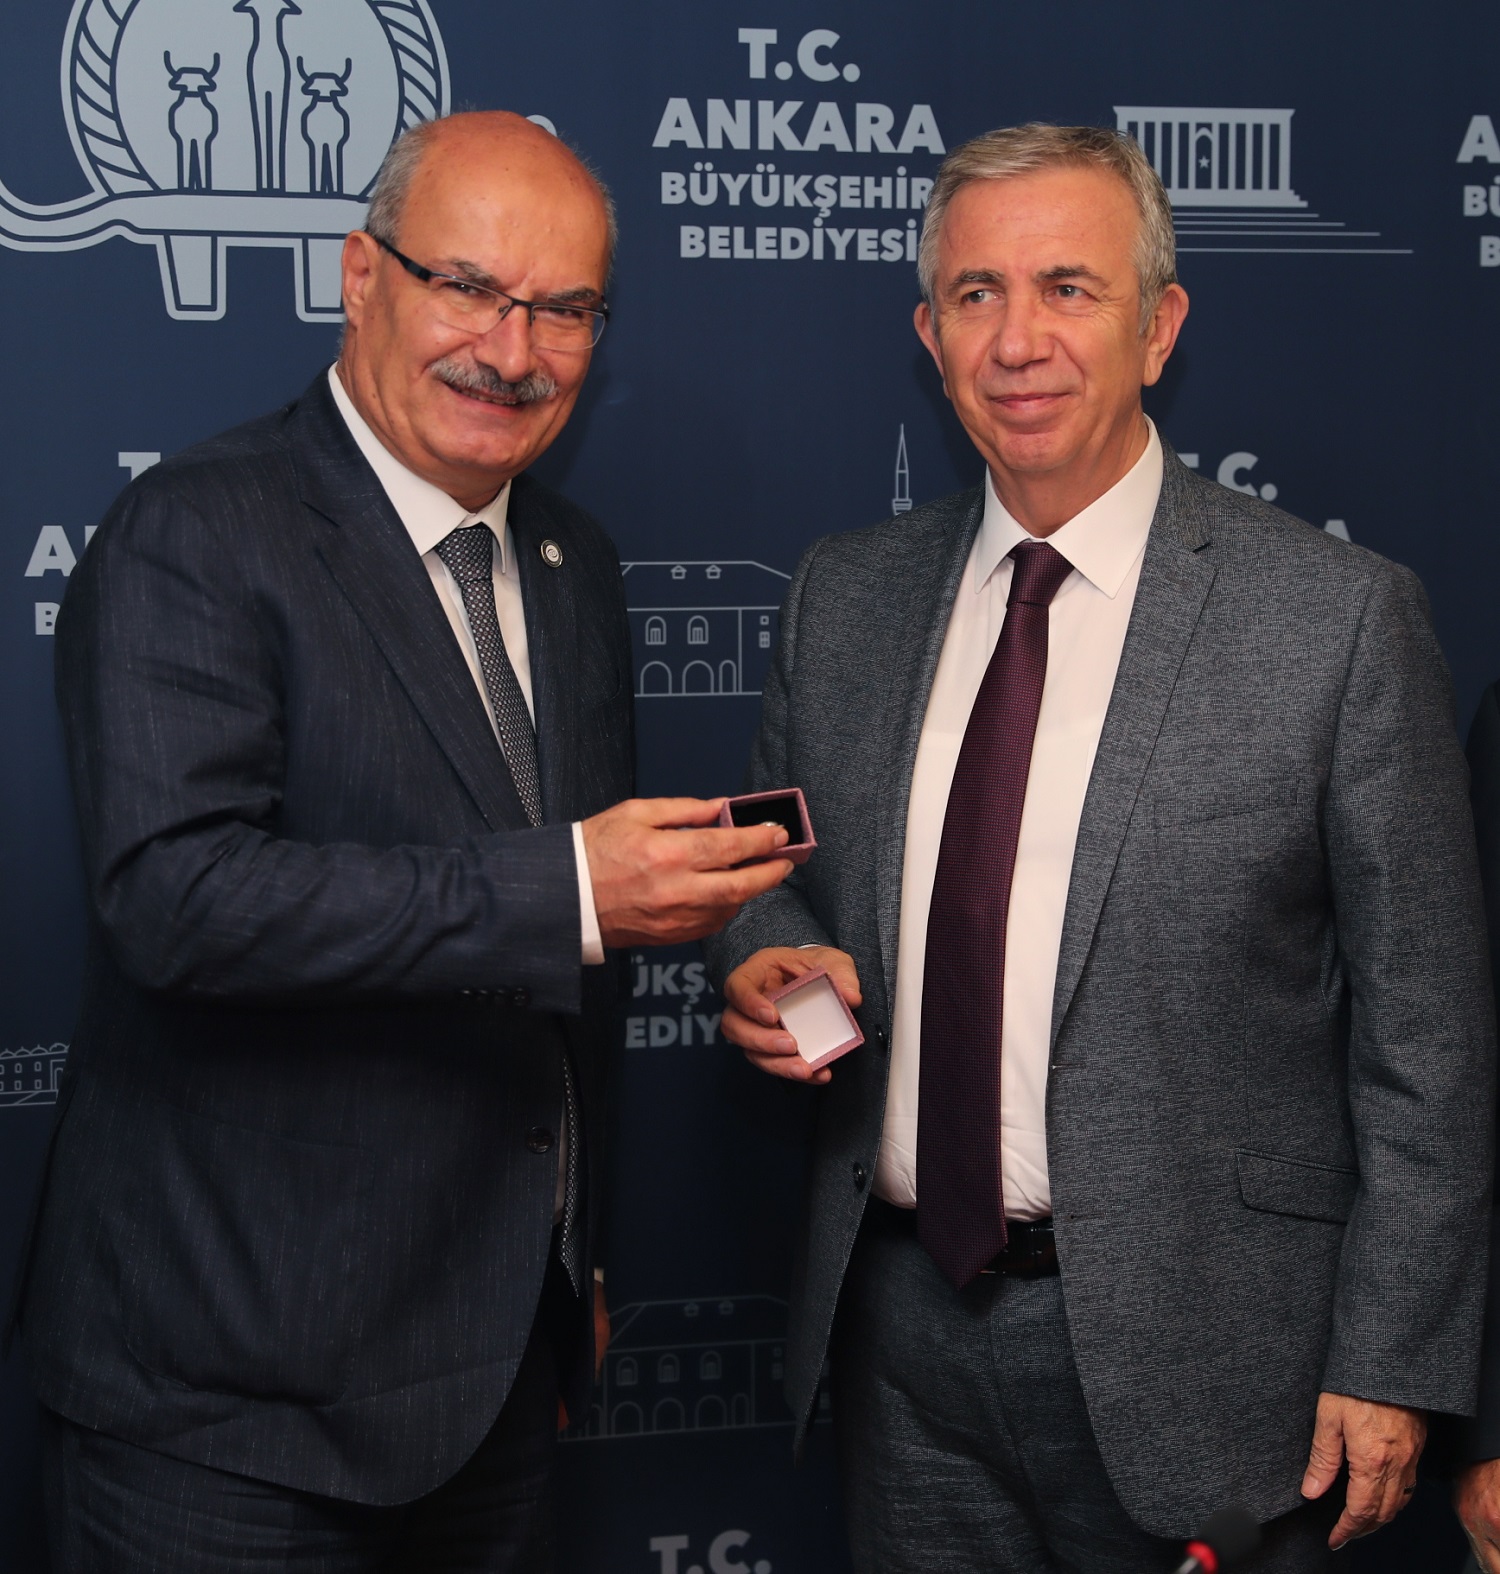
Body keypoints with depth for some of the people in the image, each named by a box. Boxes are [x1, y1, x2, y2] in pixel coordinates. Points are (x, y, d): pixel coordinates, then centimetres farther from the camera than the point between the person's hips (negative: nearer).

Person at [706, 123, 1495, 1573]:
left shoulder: (1341, 618, -9)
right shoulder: (841, 597, 4)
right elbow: (774, 869, 18)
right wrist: (769, 955, -5)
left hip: (1187, 1351, -4)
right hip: (900, 1326, 4)